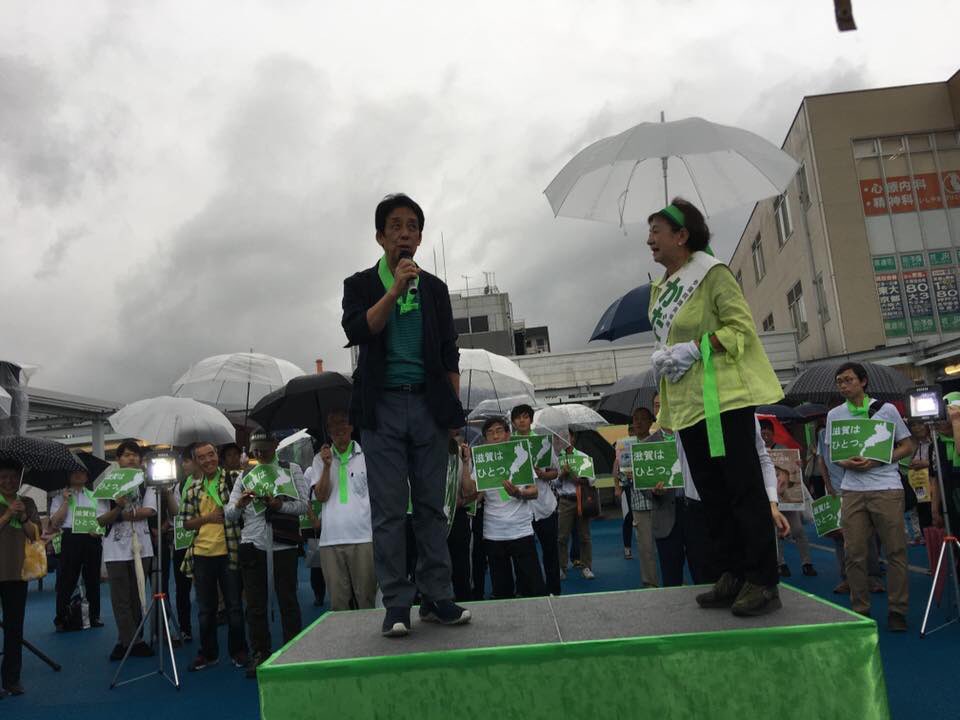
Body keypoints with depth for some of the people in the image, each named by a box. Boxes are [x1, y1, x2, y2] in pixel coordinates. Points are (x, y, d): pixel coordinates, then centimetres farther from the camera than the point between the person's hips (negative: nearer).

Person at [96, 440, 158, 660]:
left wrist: (122, 514, -11)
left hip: (141, 547, 2)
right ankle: (133, 642, 4)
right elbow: (101, 520, -3)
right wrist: (119, 507, -20)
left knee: (137, 596, 7)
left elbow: (149, 511, -6)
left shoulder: (145, 483, 7)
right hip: (116, 549, -2)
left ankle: (126, 641, 17)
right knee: (121, 598, -2)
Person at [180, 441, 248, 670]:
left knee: (234, 605, 6)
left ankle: (238, 650, 19)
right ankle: (208, 653, 25)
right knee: (206, 608, 12)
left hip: (229, 551, -3)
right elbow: (186, 523, 9)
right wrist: (207, 518, -8)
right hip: (202, 554, 3)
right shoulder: (192, 489, 8)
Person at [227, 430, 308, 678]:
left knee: (288, 600, 3)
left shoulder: (291, 470, 6)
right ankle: (259, 654, 19)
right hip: (252, 544, 3)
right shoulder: (245, 475, 14)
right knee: (255, 603, 7)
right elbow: (229, 514, 9)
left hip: (283, 543, -3)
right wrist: (240, 503, -13)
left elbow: (302, 505, -3)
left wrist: (279, 504, -20)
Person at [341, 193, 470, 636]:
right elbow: (355, 332, -11)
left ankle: (437, 598, 11)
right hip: (382, 405, -2)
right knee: (389, 510, -1)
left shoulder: (435, 288, 13)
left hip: (428, 405, 2)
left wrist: (454, 407, 7)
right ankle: (396, 605, 5)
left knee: (431, 506, 5)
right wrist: (395, 291, -15)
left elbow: (450, 354, 13)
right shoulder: (360, 284, 7)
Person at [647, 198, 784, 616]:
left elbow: (741, 327, -13)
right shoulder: (661, 288, 16)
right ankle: (732, 577, 19)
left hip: (724, 397, -8)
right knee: (713, 493, 11)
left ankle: (762, 582, 3)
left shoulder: (712, 274, -7)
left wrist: (696, 347, -21)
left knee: (744, 489, -4)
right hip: (687, 404, 8)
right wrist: (660, 357, 4)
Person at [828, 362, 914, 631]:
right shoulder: (834, 415, 9)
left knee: (895, 551, 1)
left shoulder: (886, 409, 3)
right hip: (852, 490, 2)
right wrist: (846, 463, -8)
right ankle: (860, 611, 13)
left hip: (886, 488, -2)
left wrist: (877, 461, -11)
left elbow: (907, 447, 4)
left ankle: (897, 611, 12)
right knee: (854, 553, 2)